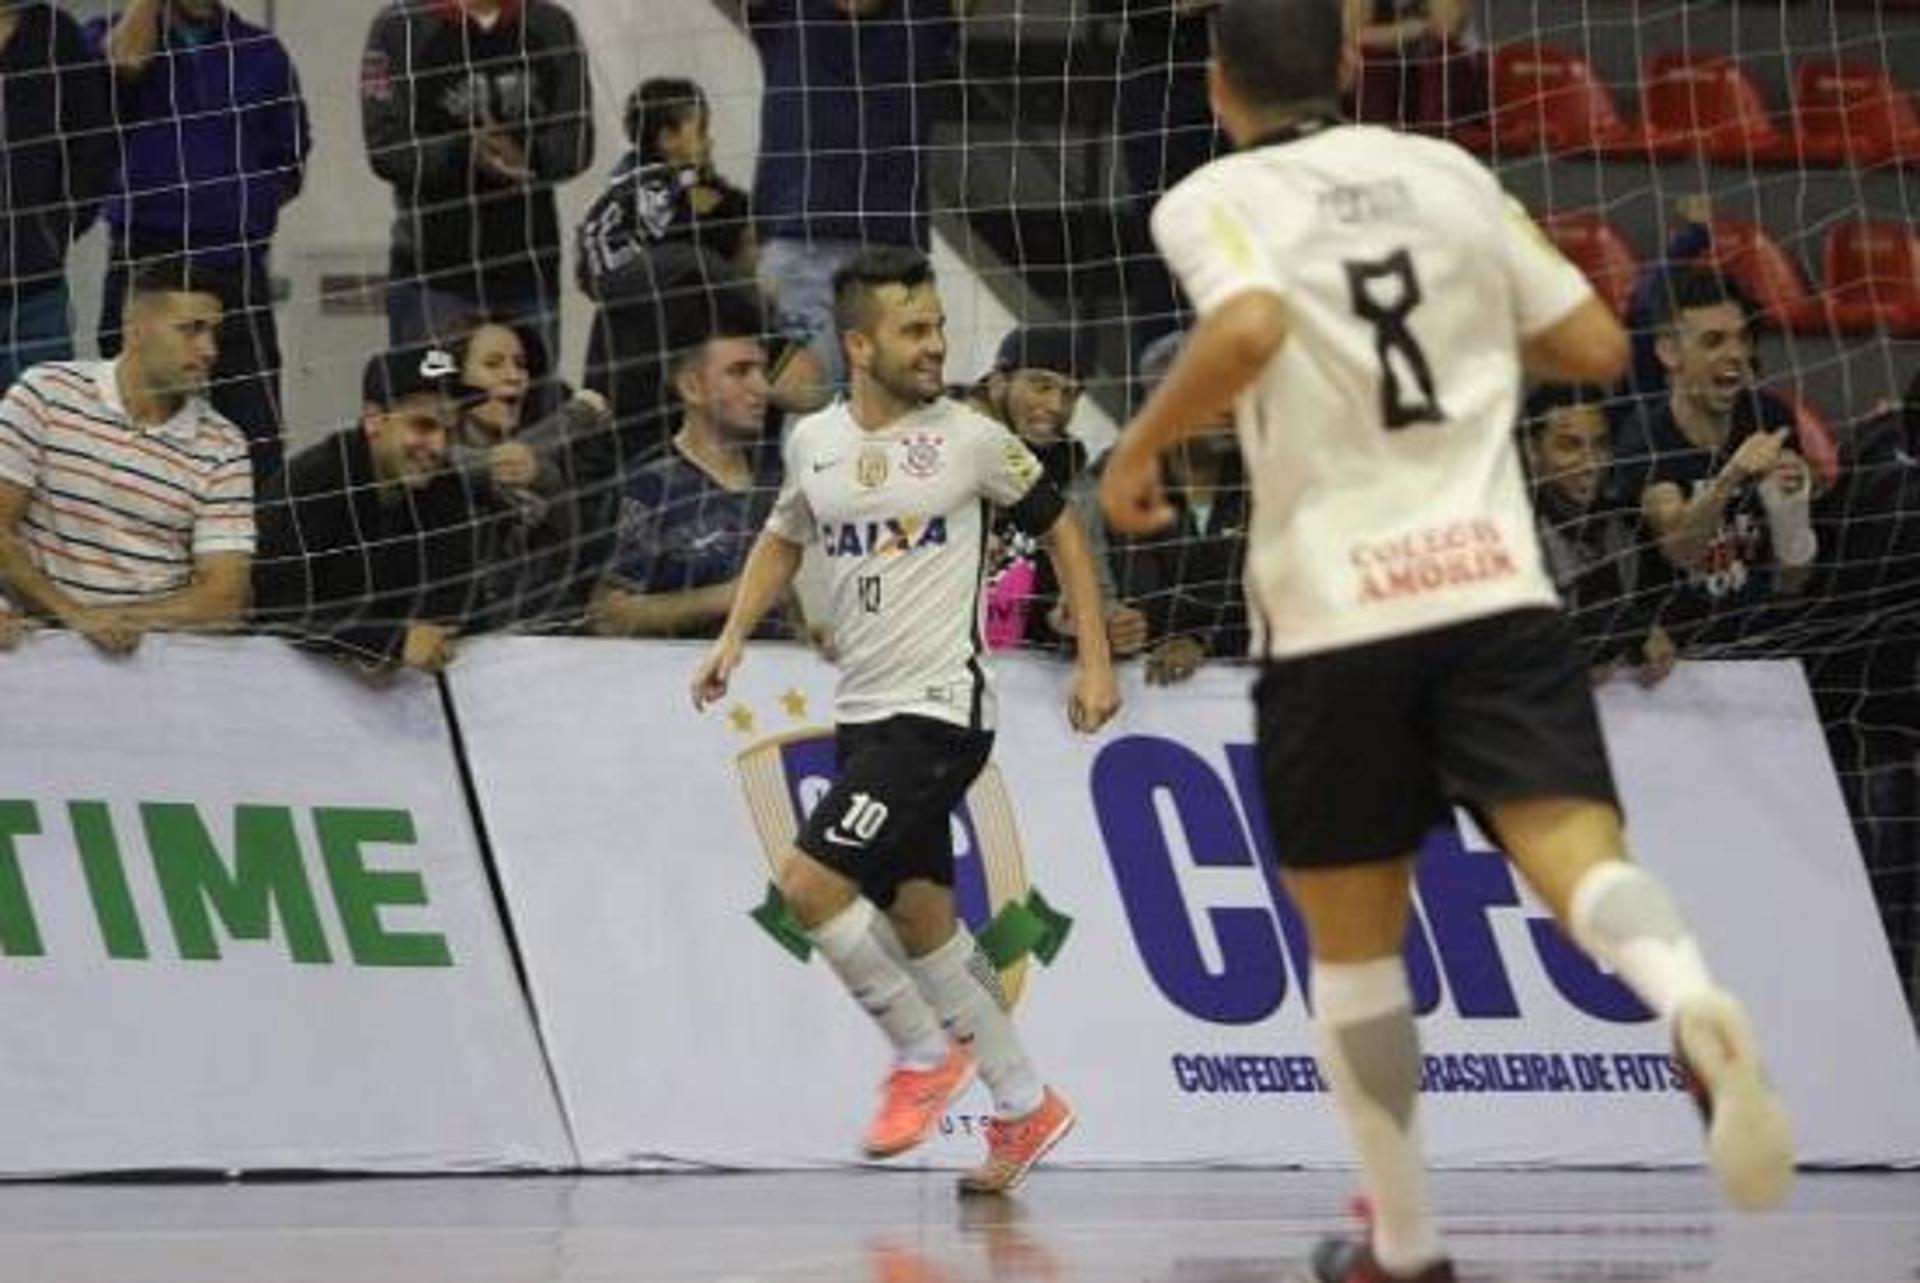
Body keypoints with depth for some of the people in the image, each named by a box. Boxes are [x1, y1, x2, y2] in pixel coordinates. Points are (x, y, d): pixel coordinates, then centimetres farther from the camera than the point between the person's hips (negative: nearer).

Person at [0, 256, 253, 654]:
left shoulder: (223, 449, 5)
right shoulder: (46, 394, 2)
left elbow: (223, 599, -2)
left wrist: (104, 618, -14)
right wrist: (74, 614, -16)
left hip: (156, 651, 2)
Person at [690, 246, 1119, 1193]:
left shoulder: (970, 439, -7)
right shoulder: (813, 442, 6)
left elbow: (1059, 526, 6)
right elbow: (783, 538, 24)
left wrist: (1095, 659, 2)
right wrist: (734, 636, 11)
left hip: (941, 711, -6)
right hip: (864, 714, 6)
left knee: (810, 880, -17)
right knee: (919, 914, 10)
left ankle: (925, 1051, 3)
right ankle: (1024, 1106, 23)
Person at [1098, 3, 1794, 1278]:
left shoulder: (1213, 201, 1)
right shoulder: (1446, 172, 13)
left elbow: (1251, 325, -21)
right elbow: (1597, 347, 14)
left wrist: (1140, 449, -7)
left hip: (1335, 615, -2)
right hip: (1495, 587, 2)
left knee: (1354, 944, 14)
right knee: (1581, 852, -12)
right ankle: (1697, 1007, -45)